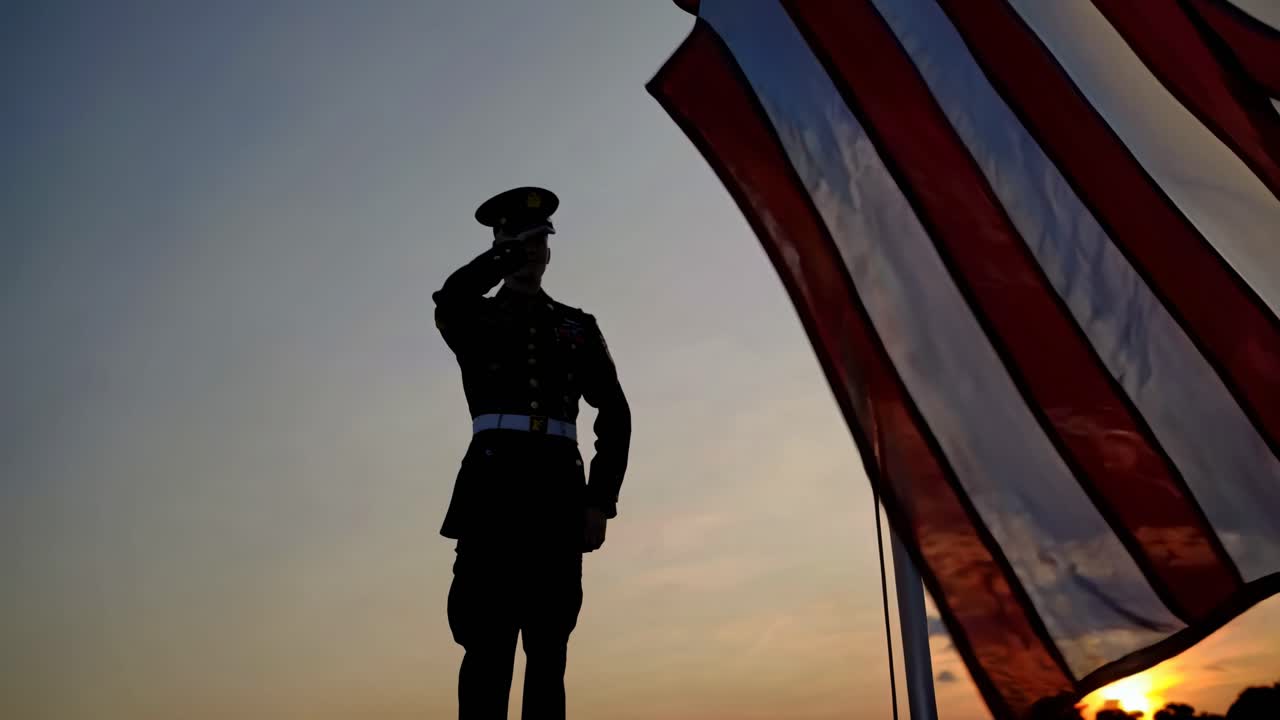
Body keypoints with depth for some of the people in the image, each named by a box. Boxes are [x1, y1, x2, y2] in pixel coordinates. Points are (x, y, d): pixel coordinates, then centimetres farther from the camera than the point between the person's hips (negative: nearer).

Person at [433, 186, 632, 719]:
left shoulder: (577, 326, 18)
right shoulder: (474, 318, 14)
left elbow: (615, 417, 12)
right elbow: (449, 300, -14)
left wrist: (600, 500, 2)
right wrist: (505, 255, -2)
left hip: (559, 489, 2)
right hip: (495, 483, -2)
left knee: (548, 645, 3)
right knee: (489, 641, -9)